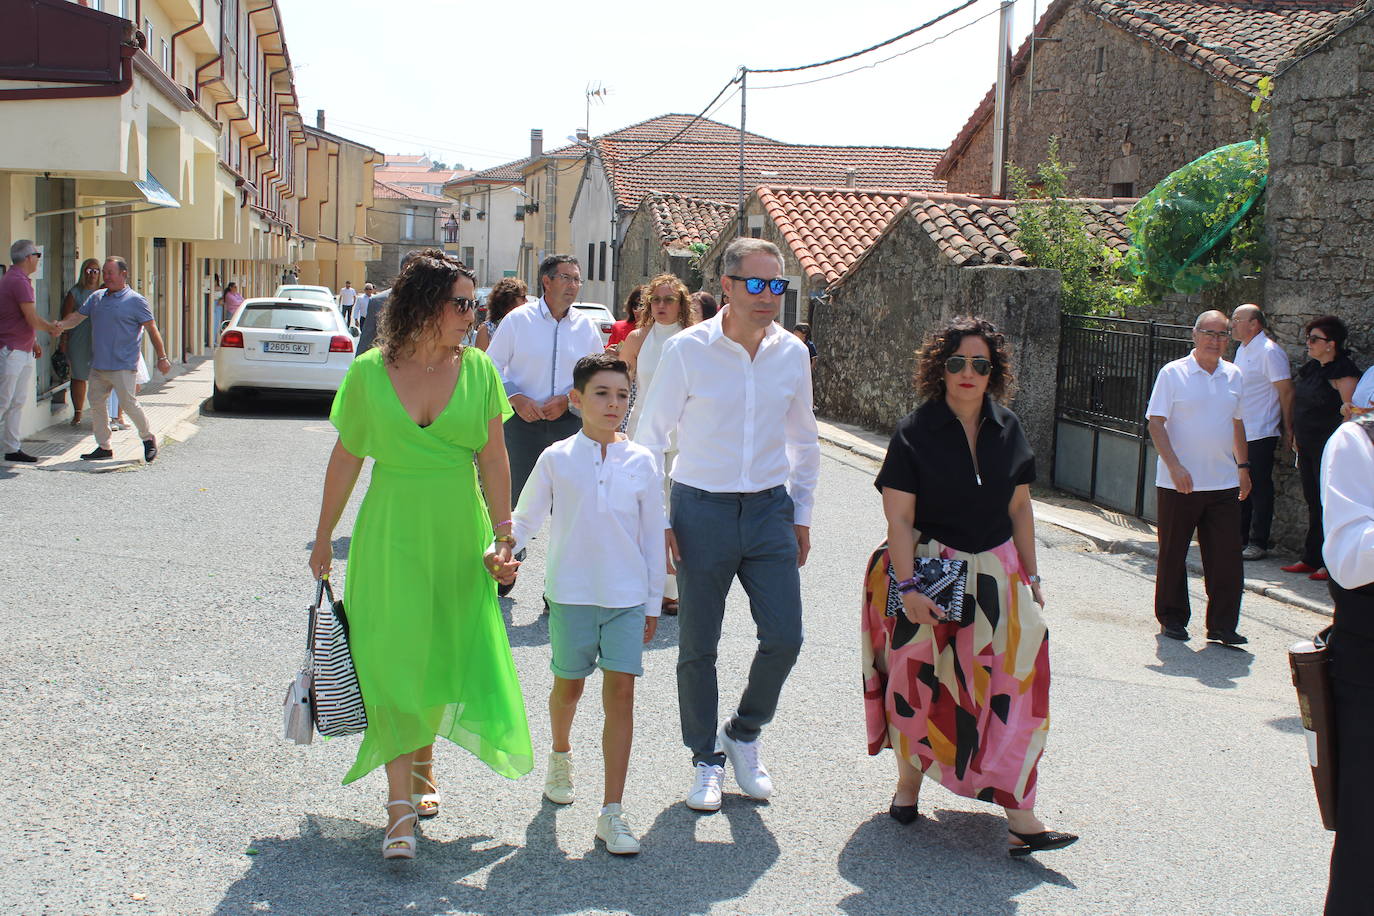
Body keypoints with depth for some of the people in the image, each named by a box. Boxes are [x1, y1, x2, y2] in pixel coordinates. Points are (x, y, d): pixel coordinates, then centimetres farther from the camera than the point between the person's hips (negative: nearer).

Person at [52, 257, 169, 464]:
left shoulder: (135, 300, -4)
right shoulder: (96, 298, 13)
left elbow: (152, 329, -4)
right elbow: (77, 316, 13)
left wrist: (162, 357, -6)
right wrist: (60, 325, -9)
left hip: (123, 366, -7)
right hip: (98, 365, 7)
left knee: (129, 404, -8)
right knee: (96, 403, 6)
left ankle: (148, 439, 13)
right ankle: (103, 447, 15)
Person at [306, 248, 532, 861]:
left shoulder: (477, 369, 1)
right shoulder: (369, 372, -3)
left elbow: (494, 459, 1)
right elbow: (346, 459, 5)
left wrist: (503, 534, -5)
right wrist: (324, 537, 9)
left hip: (459, 535, 2)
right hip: (390, 535, -2)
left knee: (447, 656, 9)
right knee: (393, 658, -7)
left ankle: (422, 764, 35)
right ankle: (400, 809, -3)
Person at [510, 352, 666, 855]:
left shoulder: (641, 462, 1)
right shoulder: (557, 459, -2)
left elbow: (653, 535, 7)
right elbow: (525, 518, 5)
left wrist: (654, 601, 8)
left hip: (627, 596, 0)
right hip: (571, 593, 0)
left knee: (620, 691, -6)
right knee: (569, 685, 13)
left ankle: (612, 812, -3)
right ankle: (560, 755, 47)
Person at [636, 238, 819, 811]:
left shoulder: (792, 354, 2)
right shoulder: (688, 350, -9)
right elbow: (651, 437, -2)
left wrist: (801, 515, 15)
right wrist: (657, 521, -6)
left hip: (770, 510, 3)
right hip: (702, 510, -3)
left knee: (784, 637, -1)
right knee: (698, 647, 5)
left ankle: (744, 732, 25)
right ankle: (706, 760, 24)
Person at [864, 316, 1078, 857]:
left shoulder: (1007, 429, 6)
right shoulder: (916, 432, -8)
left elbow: (1019, 509, 12)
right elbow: (898, 517, -12)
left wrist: (1030, 576, 10)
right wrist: (908, 587, -18)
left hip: (995, 574, 3)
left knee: (1013, 681, -6)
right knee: (921, 681, 5)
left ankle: (1017, 812, -6)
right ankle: (910, 780, 29)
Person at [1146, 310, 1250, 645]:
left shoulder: (1234, 376, 10)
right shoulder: (1173, 373, -6)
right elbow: (1156, 423, -9)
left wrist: (1243, 466, 18)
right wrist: (1175, 466, -19)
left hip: (1224, 482, 4)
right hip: (1179, 483, -4)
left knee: (1227, 556, 0)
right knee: (1173, 554, 6)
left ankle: (1222, 625, 8)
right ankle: (1172, 618, 20)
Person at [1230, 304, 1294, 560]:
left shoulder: (1269, 352, -14)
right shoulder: (1242, 350, 14)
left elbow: (1286, 391, -14)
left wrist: (1287, 429, -12)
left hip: (1260, 434, -9)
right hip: (1239, 433, 9)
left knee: (1260, 489, -2)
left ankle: (1258, 543, 3)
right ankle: (1240, 538, 22)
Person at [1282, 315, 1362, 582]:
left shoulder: (1343, 372, -15)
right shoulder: (1312, 367, 12)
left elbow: (1352, 411, -20)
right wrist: (1296, 436, 20)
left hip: (1329, 449, -9)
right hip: (1308, 446, 9)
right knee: (1313, 502, 14)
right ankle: (1311, 559, 22)